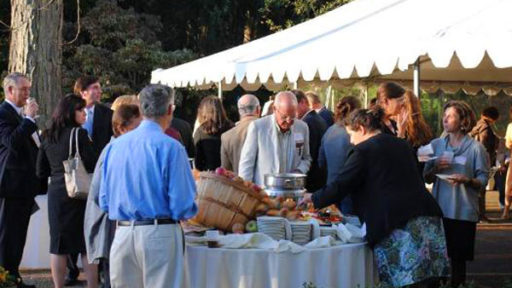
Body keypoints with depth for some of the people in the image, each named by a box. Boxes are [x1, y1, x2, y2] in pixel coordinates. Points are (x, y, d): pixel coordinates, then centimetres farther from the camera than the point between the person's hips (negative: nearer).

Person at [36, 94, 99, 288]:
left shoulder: (48, 137, 8)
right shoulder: (79, 134, -9)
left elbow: (41, 171, 13)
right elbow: (93, 164, -10)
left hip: (55, 193, 5)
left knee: (58, 245, 6)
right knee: (87, 244, 3)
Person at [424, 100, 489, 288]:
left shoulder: (475, 148, -3)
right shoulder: (436, 144, 7)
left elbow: (483, 180, -4)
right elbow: (426, 179, 9)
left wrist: (466, 180, -22)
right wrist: (435, 169, -11)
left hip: (463, 211, -3)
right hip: (439, 209, 3)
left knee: (458, 258, 1)